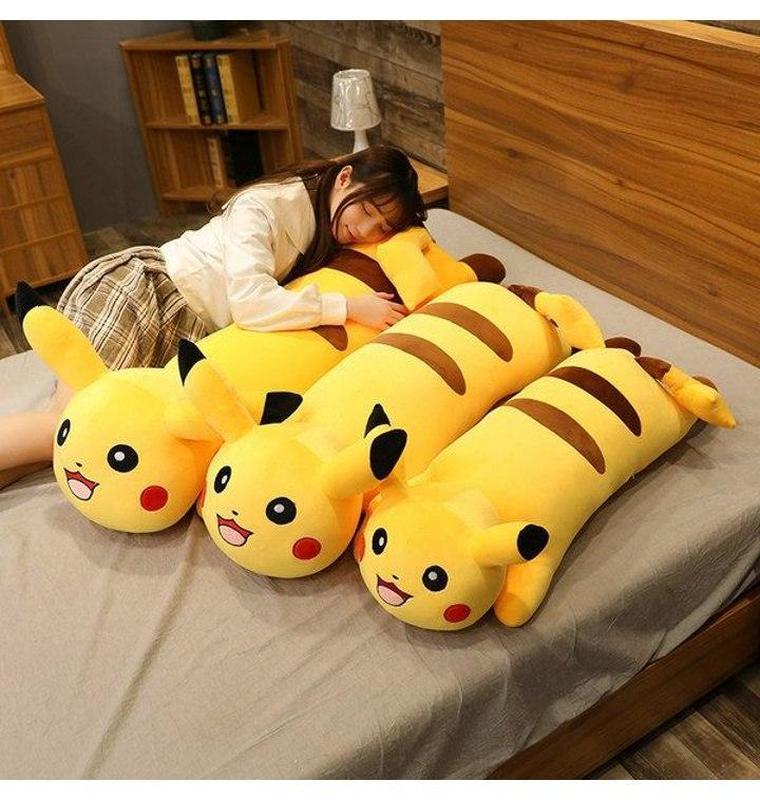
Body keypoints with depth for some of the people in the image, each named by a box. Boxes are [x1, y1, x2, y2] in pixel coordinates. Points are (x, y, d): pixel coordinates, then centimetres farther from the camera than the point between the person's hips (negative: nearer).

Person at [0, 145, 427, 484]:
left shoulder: (323, 225, 9)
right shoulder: (266, 204, -15)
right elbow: (249, 298, -27)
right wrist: (348, 308, -25)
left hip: (186, 335, 8)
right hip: (130, 288, -7)